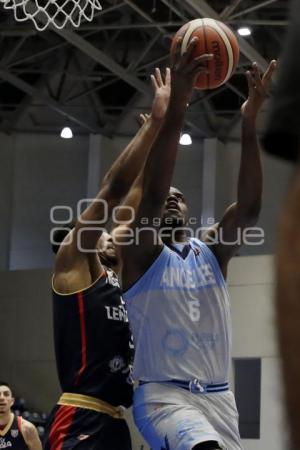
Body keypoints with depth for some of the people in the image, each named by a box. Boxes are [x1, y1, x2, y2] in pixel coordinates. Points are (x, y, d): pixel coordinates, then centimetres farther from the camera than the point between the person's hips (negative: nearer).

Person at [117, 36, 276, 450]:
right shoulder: (139, 252, -1)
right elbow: (151, 194, -20)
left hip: (217, 394, 6)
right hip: (163, 393, -6)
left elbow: (249, 208, -7)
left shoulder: (212, 252, 11)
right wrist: (175, 109, -30)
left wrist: (249, 125, -18)